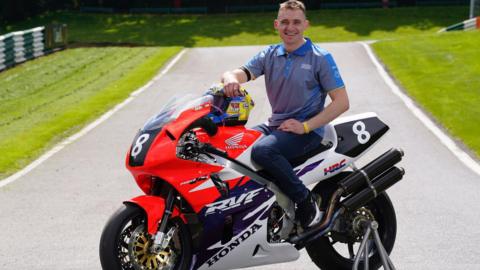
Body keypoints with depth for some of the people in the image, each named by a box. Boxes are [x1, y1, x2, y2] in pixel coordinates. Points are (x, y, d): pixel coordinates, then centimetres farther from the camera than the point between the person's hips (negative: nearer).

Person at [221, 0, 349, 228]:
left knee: (262, 150, -32)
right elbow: (242, 72, -6)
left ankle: (307, 203, -21)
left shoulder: (320, 58, -4)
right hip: (275, 125, 6)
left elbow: (342, 102, -8)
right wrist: (231, 79, -33)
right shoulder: (269, 55, 9)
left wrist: (305, 126, -16)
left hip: (307, 131, -6)